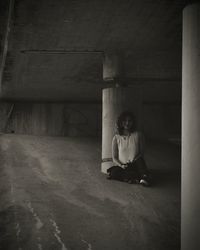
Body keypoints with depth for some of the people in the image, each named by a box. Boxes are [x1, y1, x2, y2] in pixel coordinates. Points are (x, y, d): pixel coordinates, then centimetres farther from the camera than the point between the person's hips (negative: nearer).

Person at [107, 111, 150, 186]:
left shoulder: (138, 135, 4)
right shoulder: (116, 138, 7)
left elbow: (142, 153, 4)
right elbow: (114, 158, 7)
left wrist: (133, 163, -14)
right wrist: (121, 165, -14)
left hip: (135, 166, 0)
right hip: (121, 168, 1)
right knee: (113, 172, -32)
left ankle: (144, 177, -39)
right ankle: (136, 179, -31)